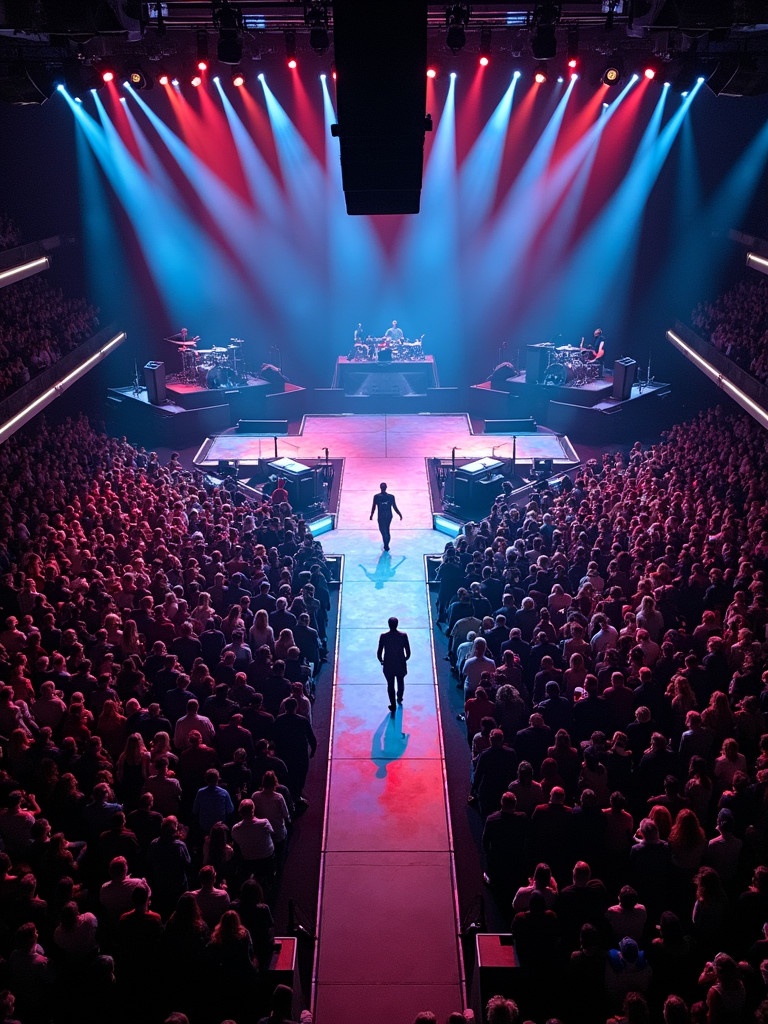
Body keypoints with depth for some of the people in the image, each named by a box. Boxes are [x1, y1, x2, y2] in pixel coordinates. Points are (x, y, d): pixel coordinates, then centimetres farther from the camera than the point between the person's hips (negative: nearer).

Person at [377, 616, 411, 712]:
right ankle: (399, 699, 47)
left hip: (388, 665, -1)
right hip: (401, 664, 1)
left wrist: (381, 661, 10)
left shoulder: (383, 636, -15)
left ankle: (393, 705, 17)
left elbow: (379, 653, -10)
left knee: (390, 685, 14)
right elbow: (408, 652, -8)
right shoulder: (403, 636, -14)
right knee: (401, 682, 26)